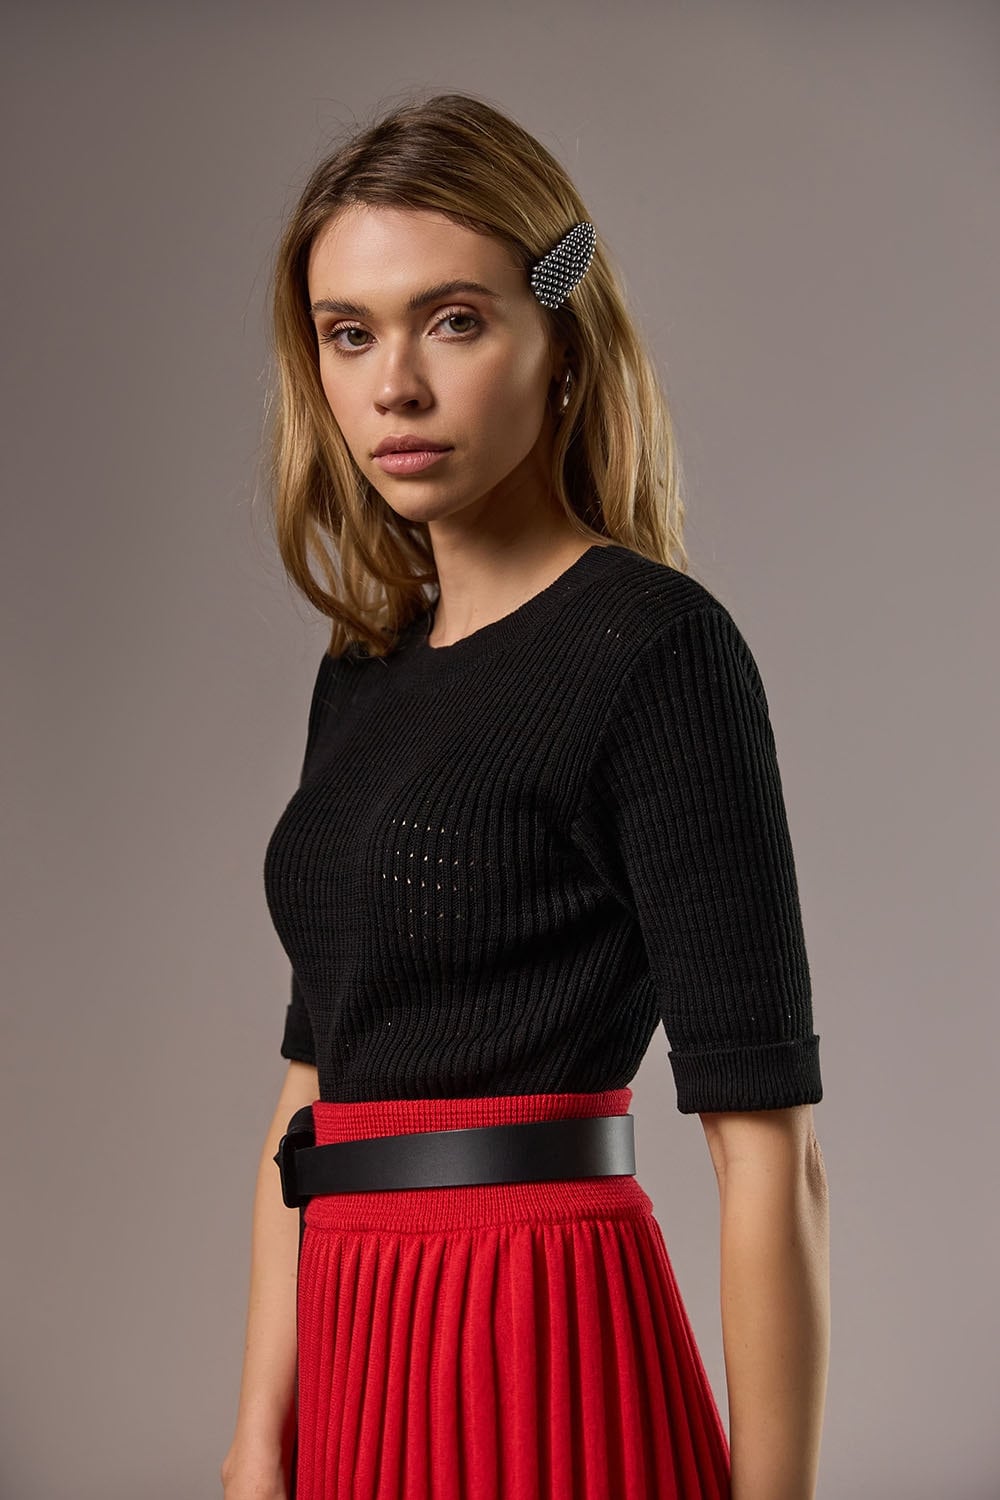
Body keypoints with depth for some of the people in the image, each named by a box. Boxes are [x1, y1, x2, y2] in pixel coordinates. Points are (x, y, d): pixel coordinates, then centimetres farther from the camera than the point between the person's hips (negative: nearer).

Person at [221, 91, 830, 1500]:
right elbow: (308, 1089, 10)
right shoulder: (361, 671, 11)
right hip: (359, 1375, 7)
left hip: (550, 1376, -7)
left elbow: (769, 1143, -14)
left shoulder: (658, 648, -11)